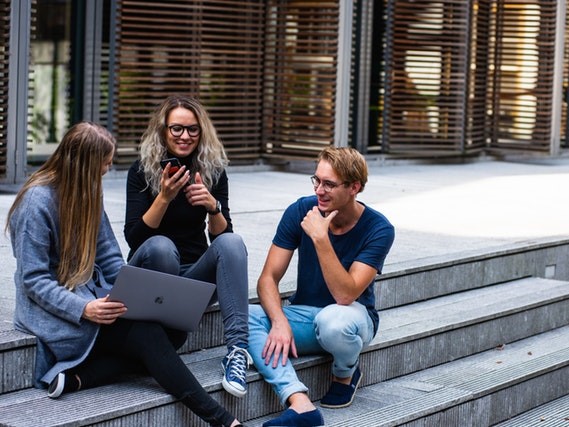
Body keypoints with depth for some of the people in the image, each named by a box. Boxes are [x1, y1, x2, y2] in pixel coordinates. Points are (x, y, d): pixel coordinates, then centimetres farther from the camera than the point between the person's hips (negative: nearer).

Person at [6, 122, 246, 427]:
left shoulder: (87, 192, 9)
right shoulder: (37, 201, -14)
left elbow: (109, 258, 11)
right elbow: (33, 280, -16)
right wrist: (83, 309, -30)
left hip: (92, 296, 8)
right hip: (54, 310, -8)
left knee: (173, 330, -17)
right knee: (148, 334, -26)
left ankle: (76, 377, -24)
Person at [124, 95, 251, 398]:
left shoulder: (213, 171, 1)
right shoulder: (142, 171, -6)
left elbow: (221, 236, -3)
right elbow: (134, 237, -14)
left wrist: (213, 206, -23)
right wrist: (164, 197, -28)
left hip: (195, 274, 3)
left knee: (232, 242, -28)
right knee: (160, 246, -35)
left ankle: (238, 347, -39)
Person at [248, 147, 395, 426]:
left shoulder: (378, 229, -17)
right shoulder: (300, 211, -9)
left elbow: (345, 295, -27)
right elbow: (268, 278, -10)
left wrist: (320, 238, -34)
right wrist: (280, 322, -28)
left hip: (352, 316, -3)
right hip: (303, 314, 3)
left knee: (333, 320, -40)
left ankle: (346, 374, -3)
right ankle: (300, 403, -40)